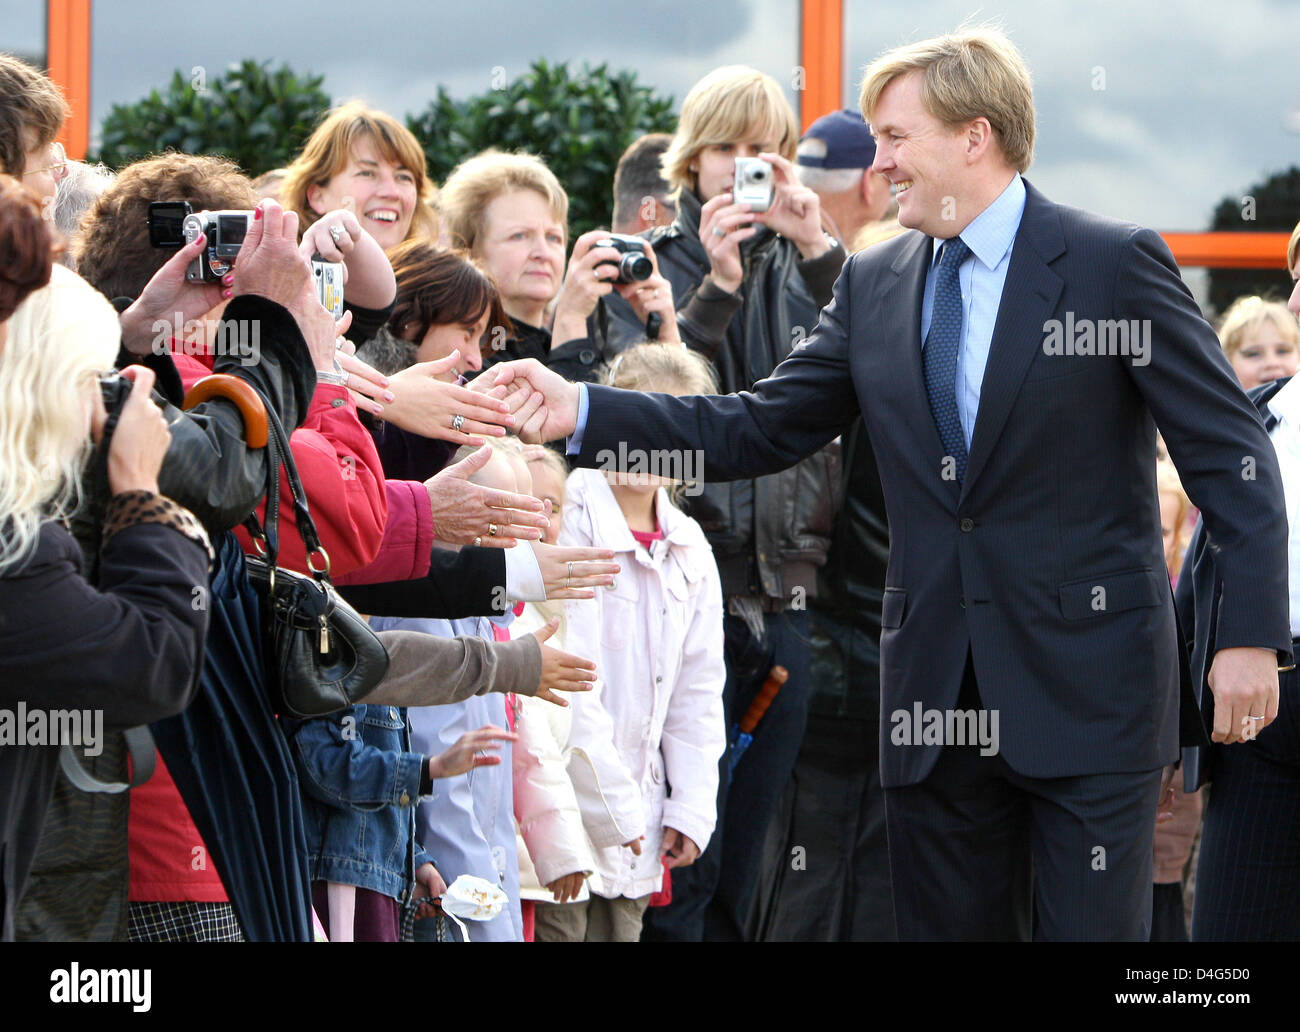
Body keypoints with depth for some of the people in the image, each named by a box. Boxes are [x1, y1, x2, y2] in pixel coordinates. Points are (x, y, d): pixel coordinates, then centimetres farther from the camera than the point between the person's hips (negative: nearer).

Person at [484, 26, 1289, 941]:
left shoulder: (1115, 264, -5)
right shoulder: (874, 285, 11)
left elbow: (1231, 455, -6)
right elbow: (759, 428, 9)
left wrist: (1251, 635, -13)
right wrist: (583, 411, -2)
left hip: (1089, 687, -5)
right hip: (936, 694, 5)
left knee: (1093, 928, -5)